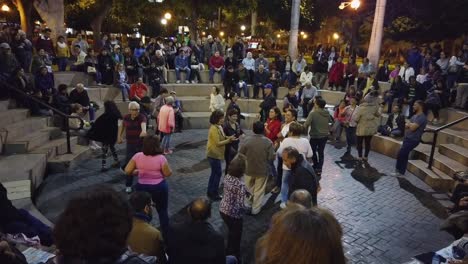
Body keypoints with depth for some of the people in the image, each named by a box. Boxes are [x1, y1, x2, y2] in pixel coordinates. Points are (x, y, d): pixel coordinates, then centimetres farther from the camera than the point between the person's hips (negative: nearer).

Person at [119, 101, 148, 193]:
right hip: (130, 145, 2)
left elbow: (143, 124, -42)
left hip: (141, 144, -2)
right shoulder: (126, 117, -4)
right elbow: (122, 126, 18)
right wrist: (119, 136, 9)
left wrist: (144, 130, -63)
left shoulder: (142, 117, -17)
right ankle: (128, 185, 12)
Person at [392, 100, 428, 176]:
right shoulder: (414, 116, 13)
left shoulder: (422, 117, -17)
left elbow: (412, 127, -25)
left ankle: (399, 171, 6)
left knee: (400, 154, -7)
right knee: (404, 155, 11)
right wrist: (410, 125, -10)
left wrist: (409, 124, -4)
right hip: (407, 138, 9)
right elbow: (406, 126, 12)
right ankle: (401, 171, 18)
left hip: (413, 140, -9)